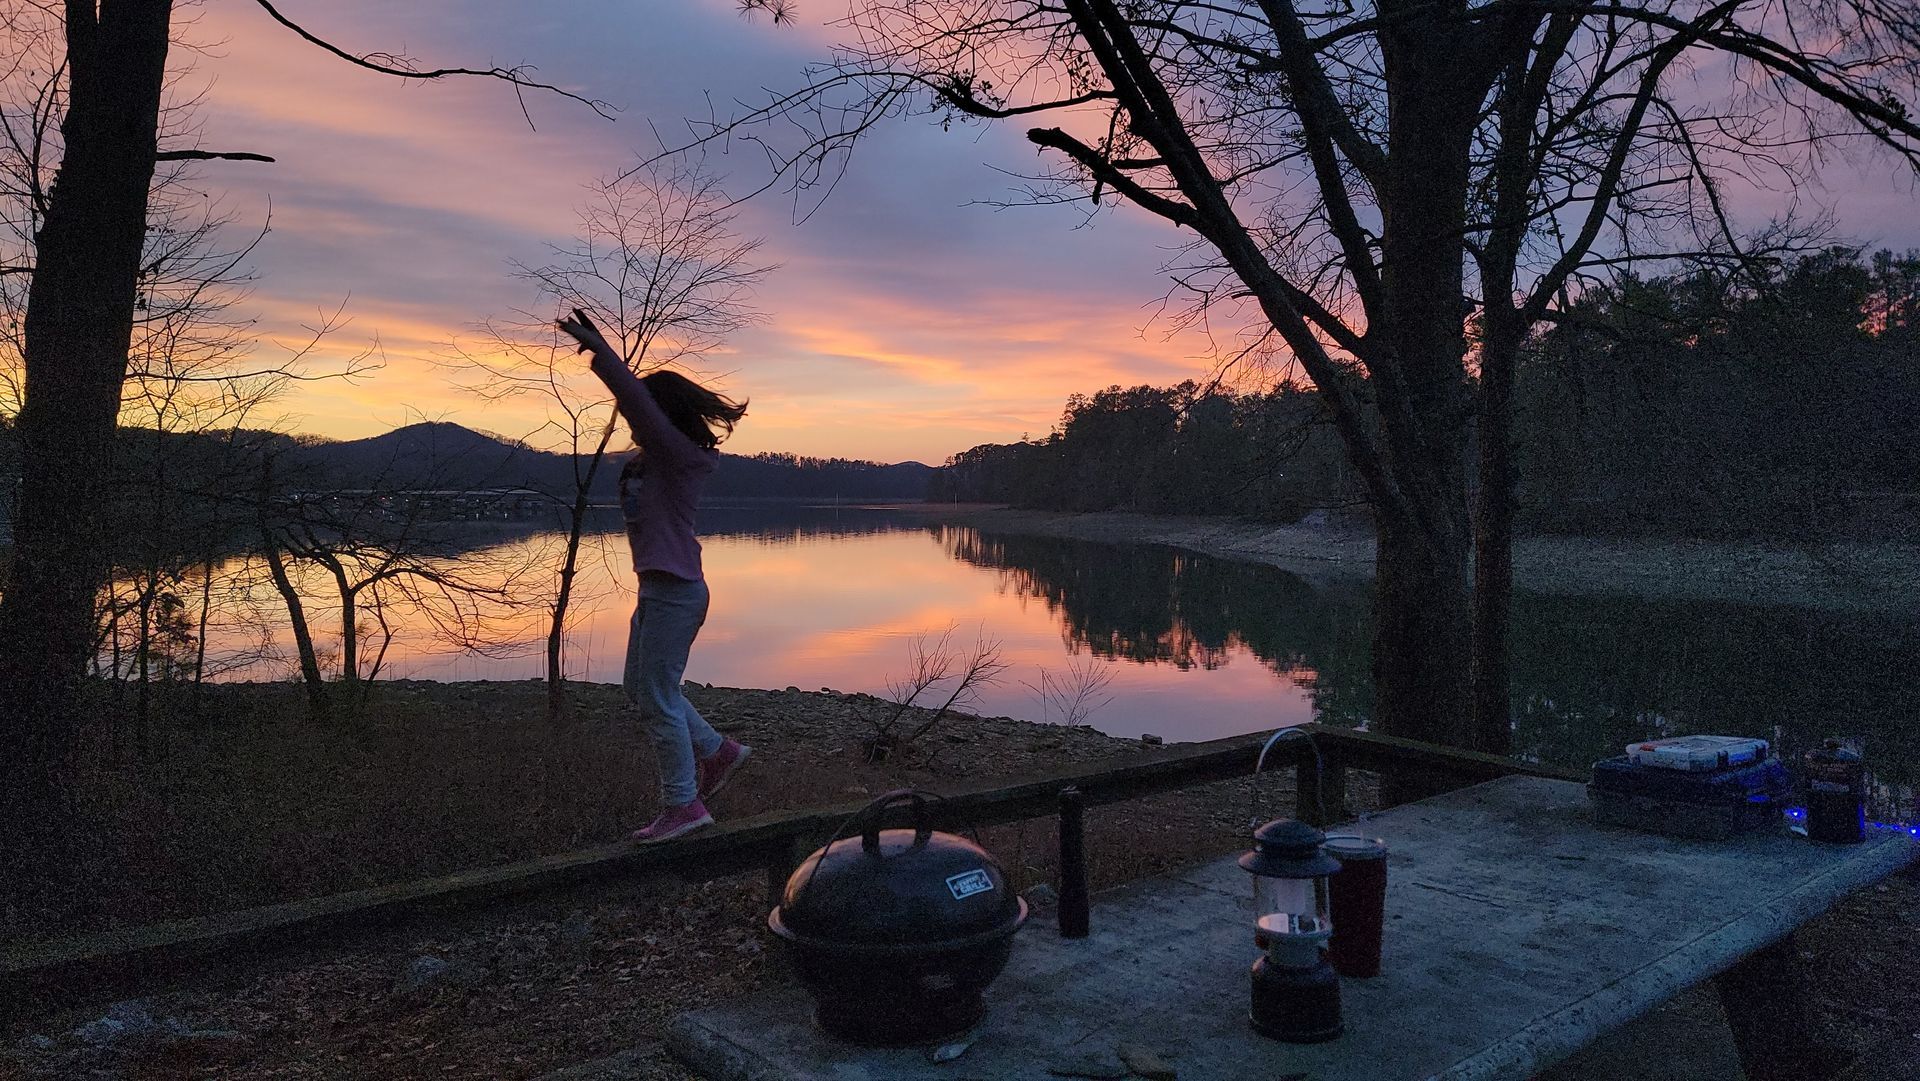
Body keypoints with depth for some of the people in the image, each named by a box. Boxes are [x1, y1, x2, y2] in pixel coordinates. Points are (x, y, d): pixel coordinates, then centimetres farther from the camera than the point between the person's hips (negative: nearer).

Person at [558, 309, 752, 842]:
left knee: (658, 699, -4)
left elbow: (637, 398, -22)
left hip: (674, 592, -10)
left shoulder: (679, 454, -13)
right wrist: (597, 348, 15)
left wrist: (598, 348, -18)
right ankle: (718, 751, 28)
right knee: (641, 689, 20)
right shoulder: (659, 456, 12)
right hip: (658, 589, 10)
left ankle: (683, 806, 5)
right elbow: (632, 394, 20)